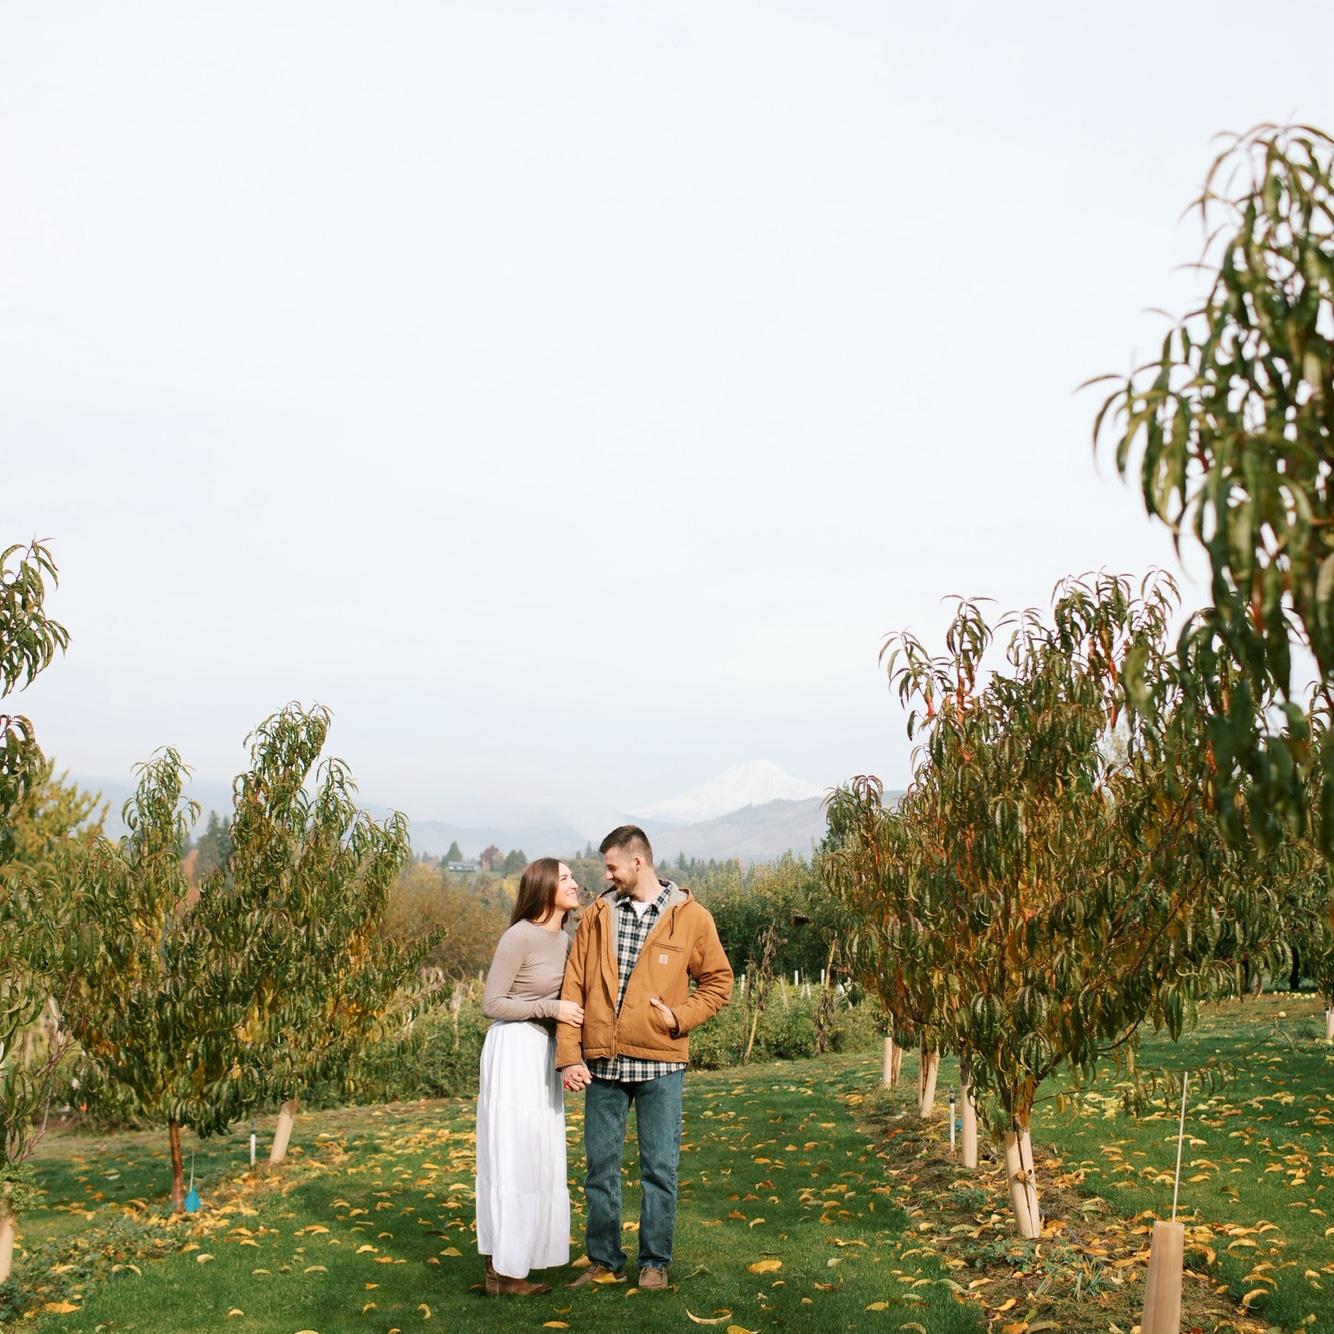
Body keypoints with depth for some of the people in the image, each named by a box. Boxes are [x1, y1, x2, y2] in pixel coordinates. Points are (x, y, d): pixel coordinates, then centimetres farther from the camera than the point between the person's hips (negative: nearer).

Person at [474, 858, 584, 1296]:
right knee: (511, 1159, -4)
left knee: (538, 1158, 11)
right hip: (514, 1051, -8)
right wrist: (552, 1008, -17)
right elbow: (491, 1004, -14)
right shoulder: (519, 936, -16)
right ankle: (501, 1272, 3)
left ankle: (511, 1264, 20)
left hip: (543, 1054, 9)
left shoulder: (564, 940, 9)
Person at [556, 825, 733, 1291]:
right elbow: (573, 988, 2)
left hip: (660, 1063, -3)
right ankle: (604, 1262, 23)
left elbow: (718, 982, 4)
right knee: (601, 1166, 10)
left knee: (660, 1166, 5)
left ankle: (655, 1263, 19)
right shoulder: (598, 916, 5)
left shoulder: (690, 917, -1)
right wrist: (569, 1055, -5)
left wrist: (679, 1017, -11)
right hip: (601, 1061, 3)